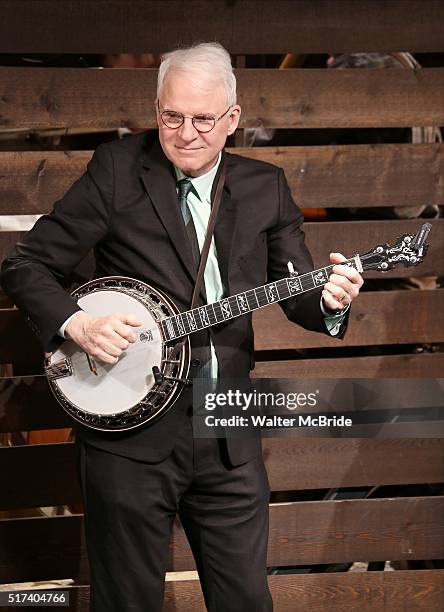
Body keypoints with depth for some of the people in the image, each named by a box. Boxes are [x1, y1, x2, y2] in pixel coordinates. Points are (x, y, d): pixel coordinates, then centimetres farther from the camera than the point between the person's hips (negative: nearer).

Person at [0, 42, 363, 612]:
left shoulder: (265, 188, 7)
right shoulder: (117, 169, -4)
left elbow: (300, 296, 8)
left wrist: (329, 300, -16)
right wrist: (78, 325, -20)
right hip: (131, 434, -3)